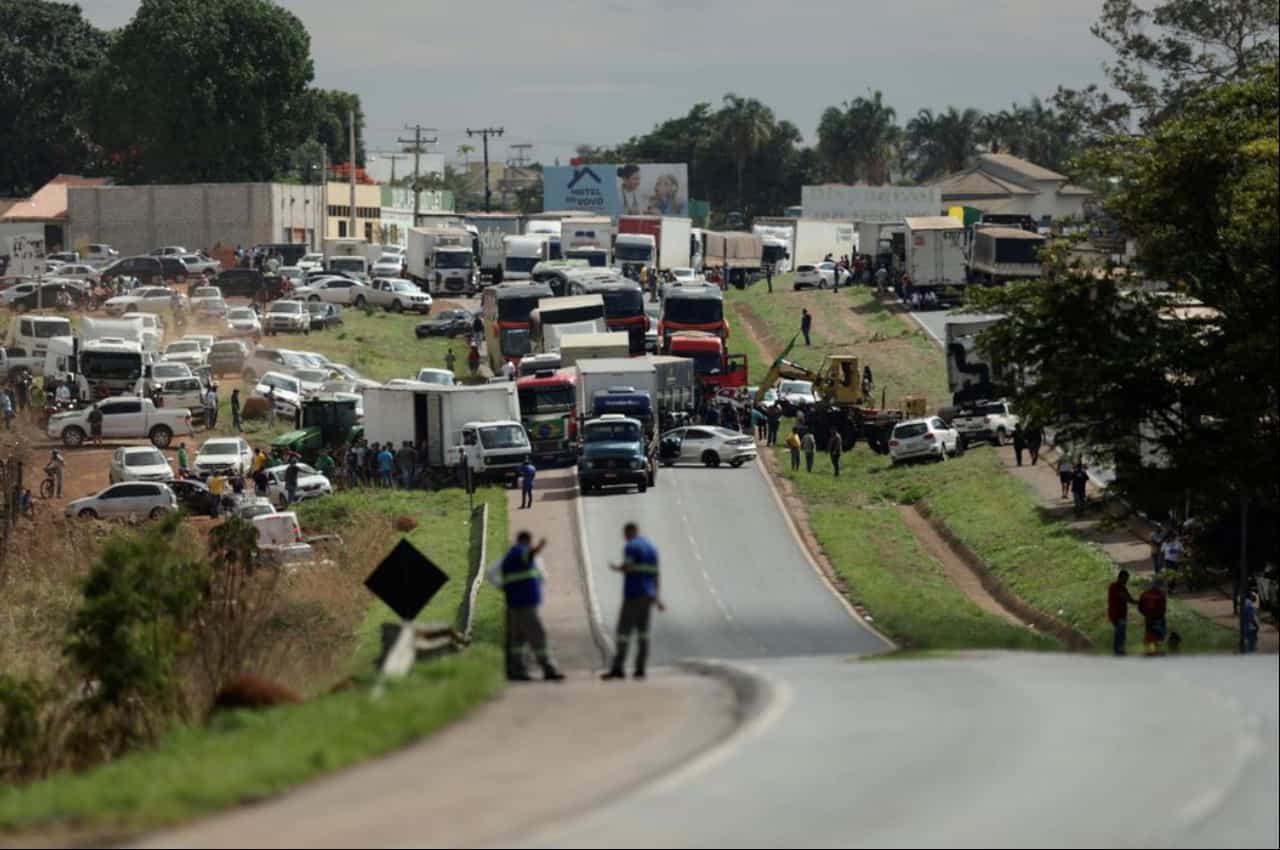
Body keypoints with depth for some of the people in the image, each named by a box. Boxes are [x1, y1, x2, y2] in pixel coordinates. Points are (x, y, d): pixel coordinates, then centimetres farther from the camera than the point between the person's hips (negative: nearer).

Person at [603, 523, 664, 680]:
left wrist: (616, 568, 5)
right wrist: (657, 598, 18)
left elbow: (627, 568, -19)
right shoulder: (652, 548, 14)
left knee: (624, 631, -6)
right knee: (642, 632, 7)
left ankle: (618, 668, -12)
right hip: (648, 596, 7)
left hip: (633, 595, -7)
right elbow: (655, 574, 15)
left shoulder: (630, 547, -9)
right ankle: (640, 669, 2)